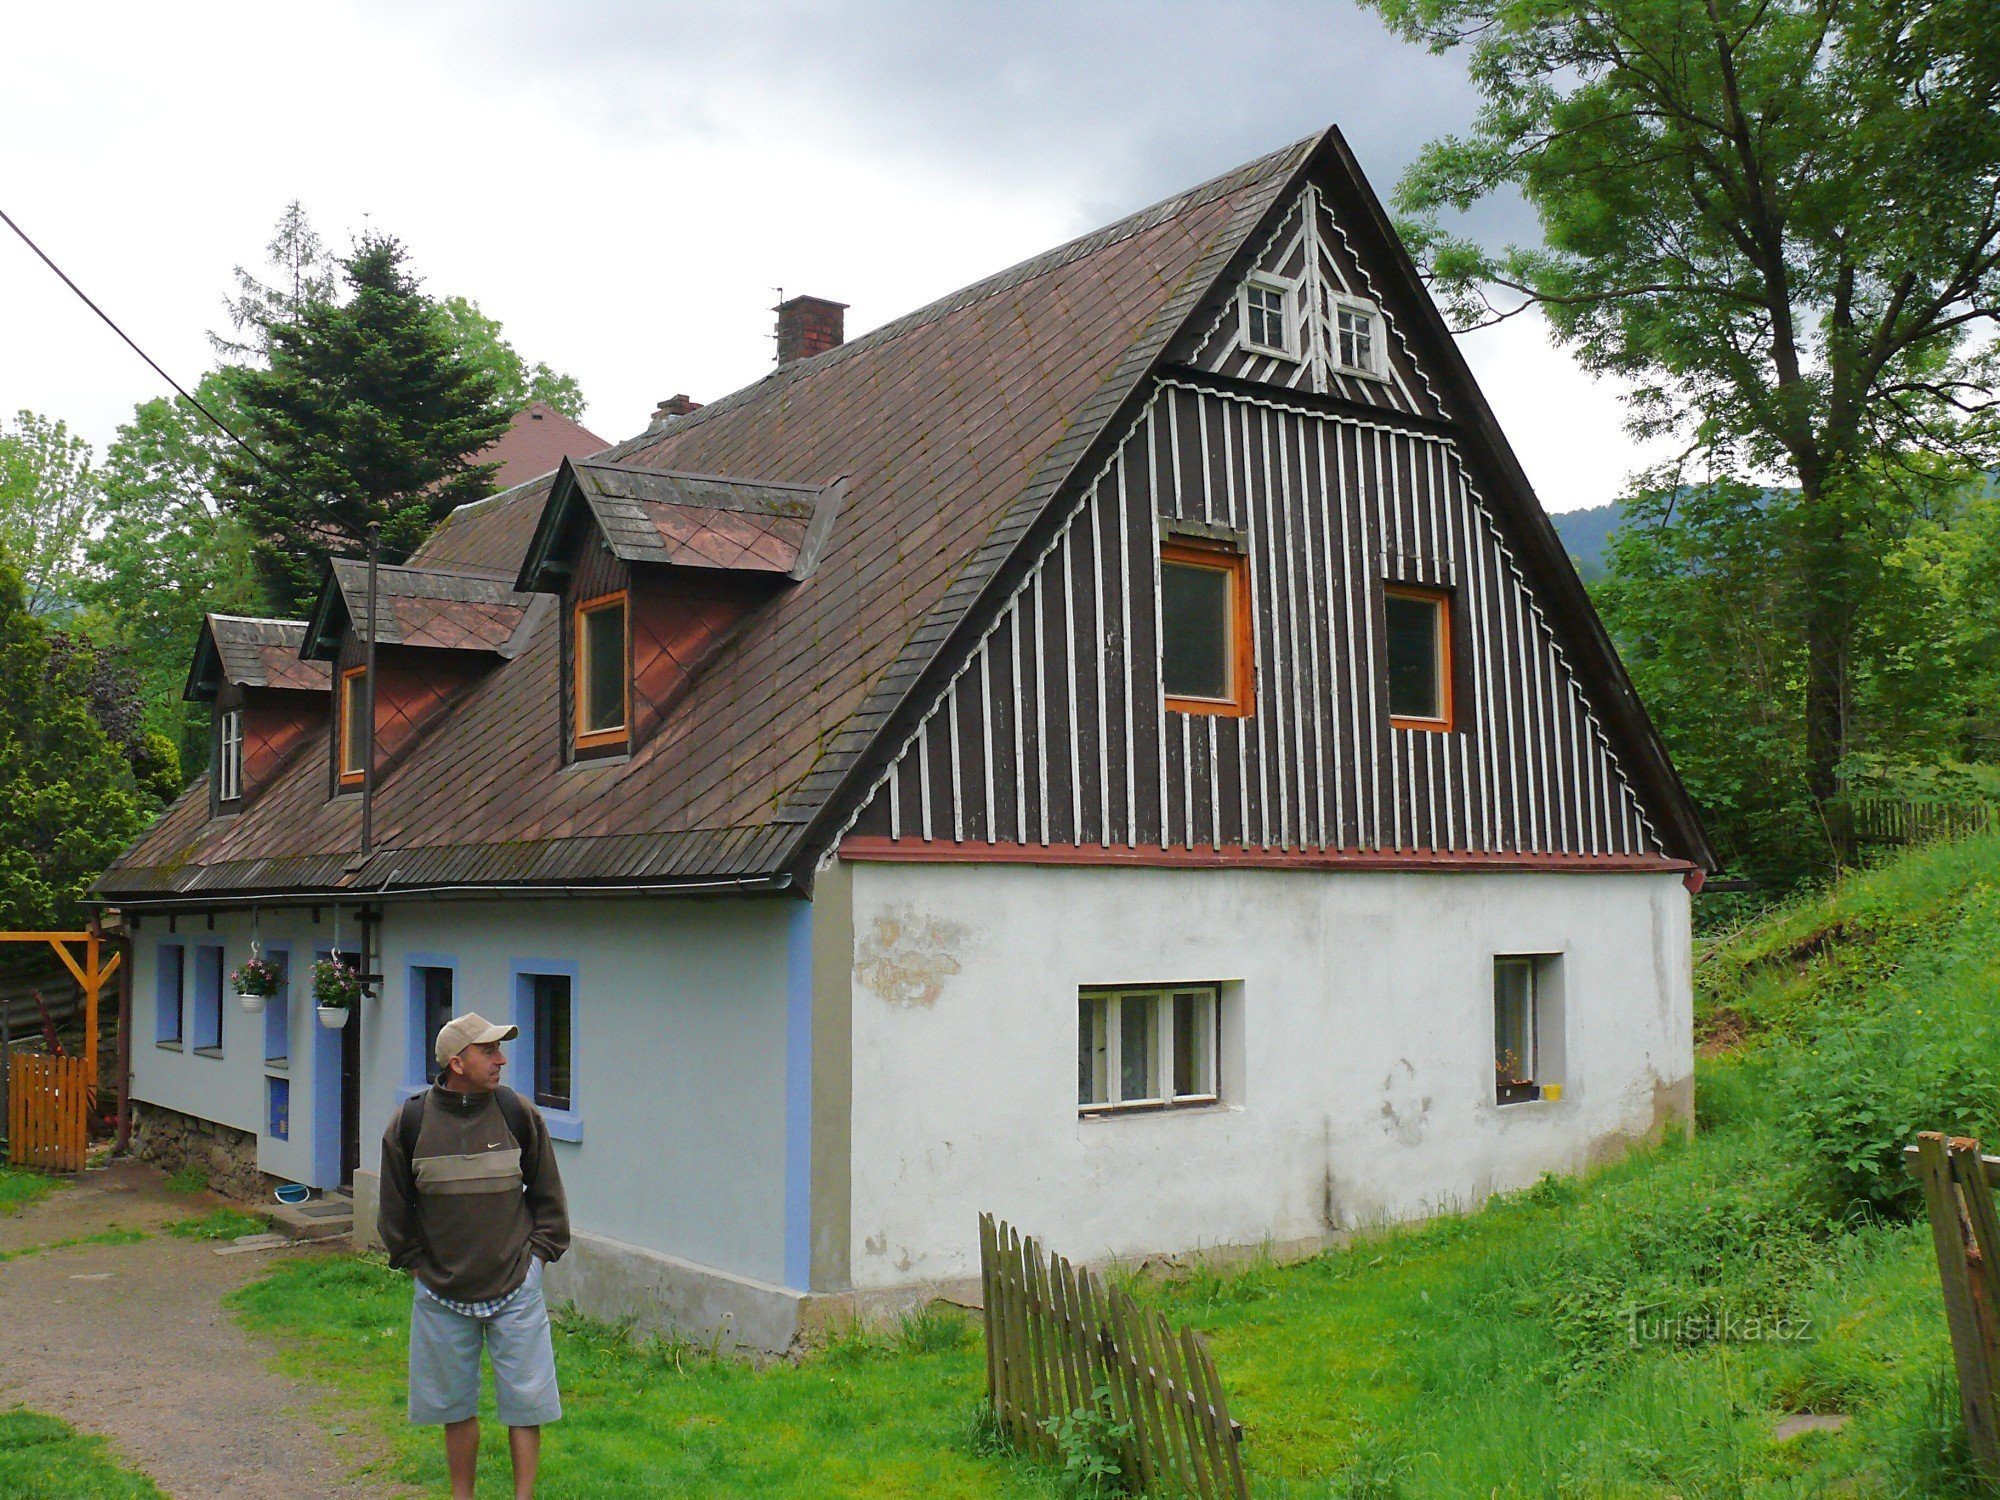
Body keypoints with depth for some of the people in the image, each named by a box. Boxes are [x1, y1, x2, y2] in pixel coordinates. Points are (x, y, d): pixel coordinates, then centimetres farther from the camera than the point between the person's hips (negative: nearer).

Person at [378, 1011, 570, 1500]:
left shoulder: (518, 1113, -5)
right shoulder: (410, 1121, -6)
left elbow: (547, 1194, 7)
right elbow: (395, 1207, 8)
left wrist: (537, 1252, 4)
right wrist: (413, 1260, 7)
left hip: (516, 1285, 0)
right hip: (441, 1293, 0)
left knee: (526, 1400, 1)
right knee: (455, 1404, 13)